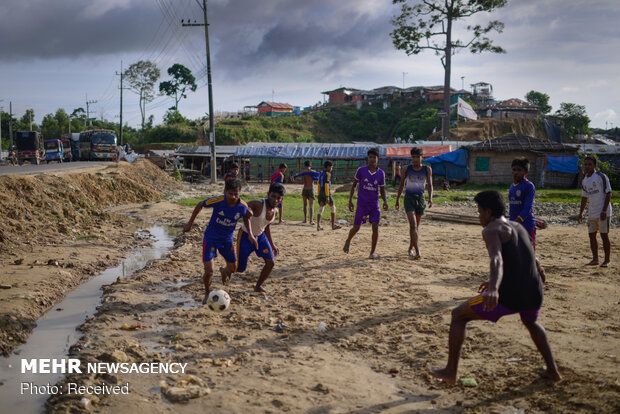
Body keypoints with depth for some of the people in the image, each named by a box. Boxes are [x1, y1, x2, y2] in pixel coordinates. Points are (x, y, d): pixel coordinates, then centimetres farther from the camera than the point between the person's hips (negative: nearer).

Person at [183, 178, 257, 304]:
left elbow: (246, 218, 7)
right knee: (209, 271, -14)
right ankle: (207, 292, 18)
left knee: (232, 268, 16)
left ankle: (224, 271, 55)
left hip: (227, 239, 4)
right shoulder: (218, 201, -26)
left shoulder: (243, 206, -17)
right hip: (211, 238, -4)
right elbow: (200, 205, -8)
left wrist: (250, 234, -6)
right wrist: (190, 223, -1)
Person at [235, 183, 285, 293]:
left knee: (270, 263, -1)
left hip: (260, 236, 7)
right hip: (245, 236, -6)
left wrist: (272, 245, 17)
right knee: (240, 269, 2)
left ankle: (258, 286, 21)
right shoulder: (258, 204, -28)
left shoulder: (275, 211, -4)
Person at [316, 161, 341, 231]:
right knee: (333, 208, 7)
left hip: (321, 193, 7)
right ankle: (333, 225, 9)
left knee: (320, 209, 5)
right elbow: (326, 185, -17)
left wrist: (319, 196, 19)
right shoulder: (327, 174, -9)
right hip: (327, 193, -7)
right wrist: (327, 197, -20)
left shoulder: (321, 174, 17)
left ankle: (318, 226, -10)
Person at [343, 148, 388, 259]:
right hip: (362, 203, -1)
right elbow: (354, 185, 5)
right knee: (356, 228, 1)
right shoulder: (361, 170, -5)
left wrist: (385, 201, -6)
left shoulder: (381, 173, 1)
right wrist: (350, 200, -1)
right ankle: (348, 241, 34)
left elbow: (382, 189, 11)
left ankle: (372, 253, 2)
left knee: (375, 227, -9)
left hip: (374, 204, 2)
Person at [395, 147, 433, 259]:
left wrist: (430, 198, -15)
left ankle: (411, 248, 29)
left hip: (420, 198, 2)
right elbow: (402, 184, 10)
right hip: (409, 197, -2)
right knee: (413, 225, -14)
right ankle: (417, 251, -19)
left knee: (416, 225, 12)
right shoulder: (407, 169, 0)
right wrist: (397, 199, 10)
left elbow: (430, 185, 1)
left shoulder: (427, 169, 1)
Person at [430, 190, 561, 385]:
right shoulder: (519, 228, 20)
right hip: (535, 295, 7)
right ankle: (552, 370, 39)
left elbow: (497, 260, -25)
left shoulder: (491, 230, -4)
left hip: (508, 297, -7)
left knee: (458, 315, 11)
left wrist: (494, 289, -41)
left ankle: (451, 371, 13)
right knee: (530, 322, 42)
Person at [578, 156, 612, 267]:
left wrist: (604, 211, -17)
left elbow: (608, 193, -11)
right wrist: (581, 212, 14)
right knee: (591, 235, 8)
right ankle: (595, 259, 18)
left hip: (603, 212, -7)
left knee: (604, 235, -4)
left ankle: (607, 260, 6)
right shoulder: (584, 180, 11)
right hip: (591, 213, 7)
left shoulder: (601, 176, -10)